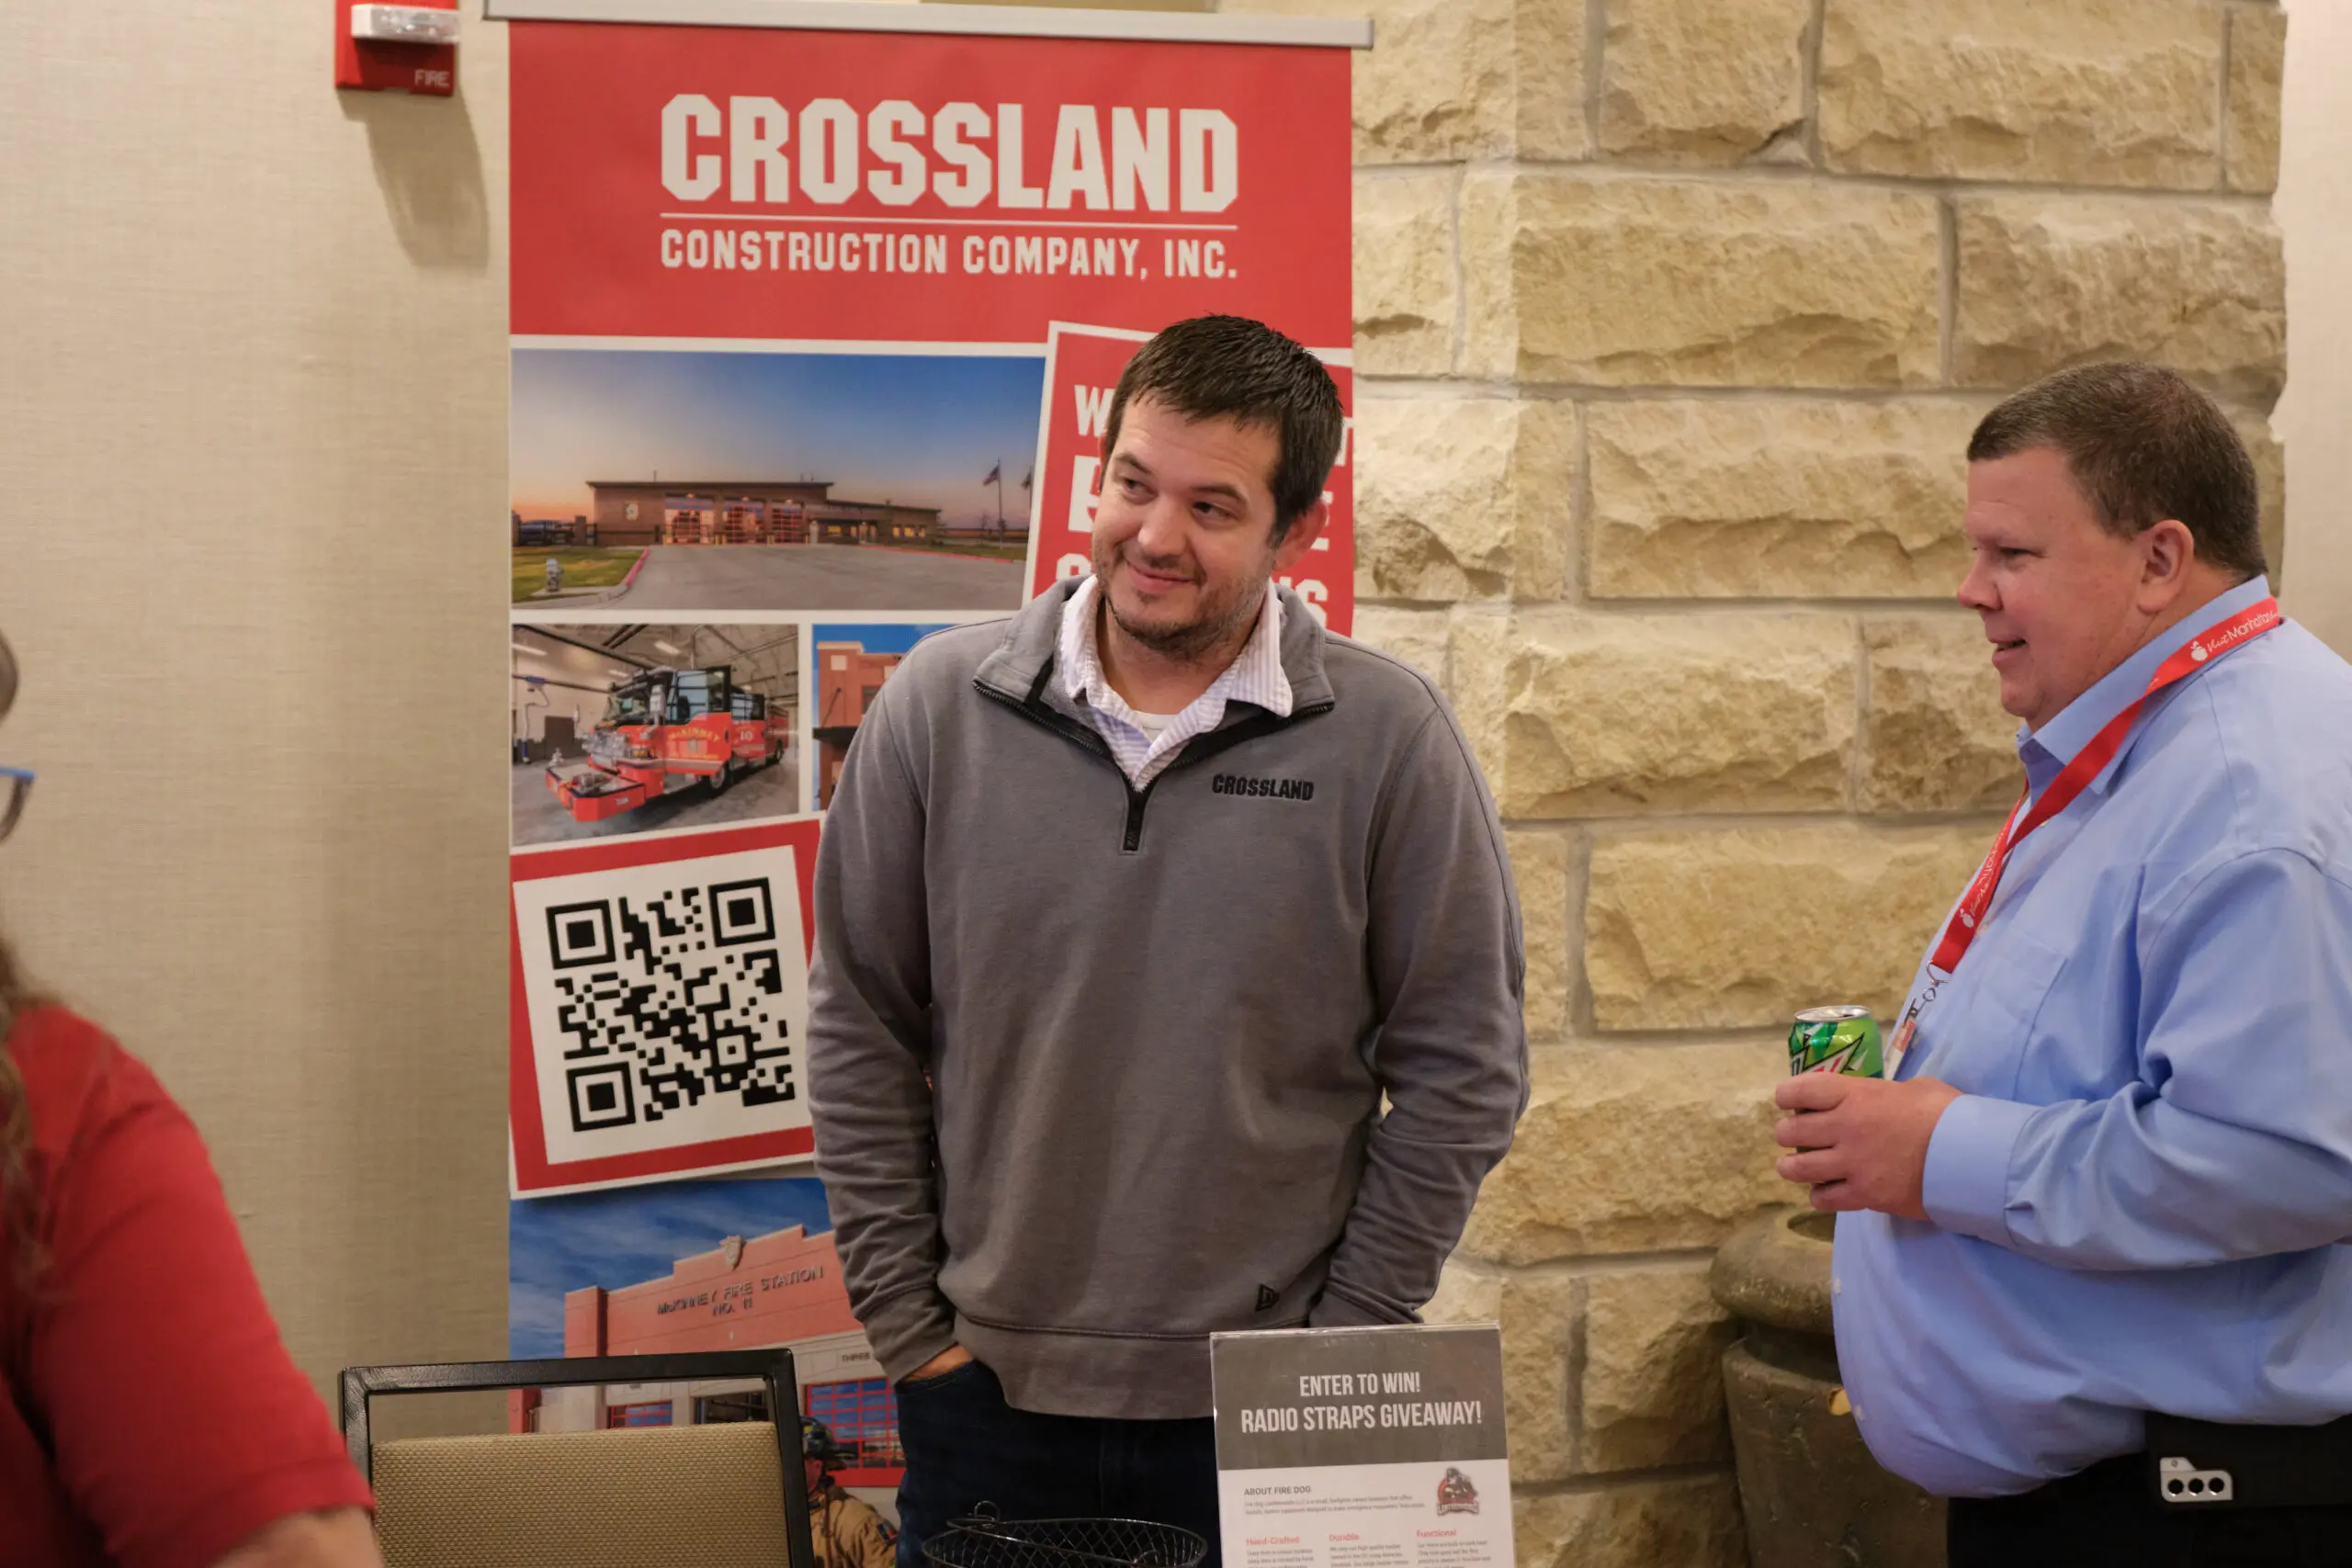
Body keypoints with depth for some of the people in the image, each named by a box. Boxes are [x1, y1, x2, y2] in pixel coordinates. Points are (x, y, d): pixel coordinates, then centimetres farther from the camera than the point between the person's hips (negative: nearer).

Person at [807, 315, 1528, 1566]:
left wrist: (1341, 1340, -3)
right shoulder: (940, 708, -1)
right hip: (987, 1395, 1)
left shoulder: (1387, 739, -5)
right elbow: (860, 1034, 4)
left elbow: (1460, 1073, -1)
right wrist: (907, 1321, 1)